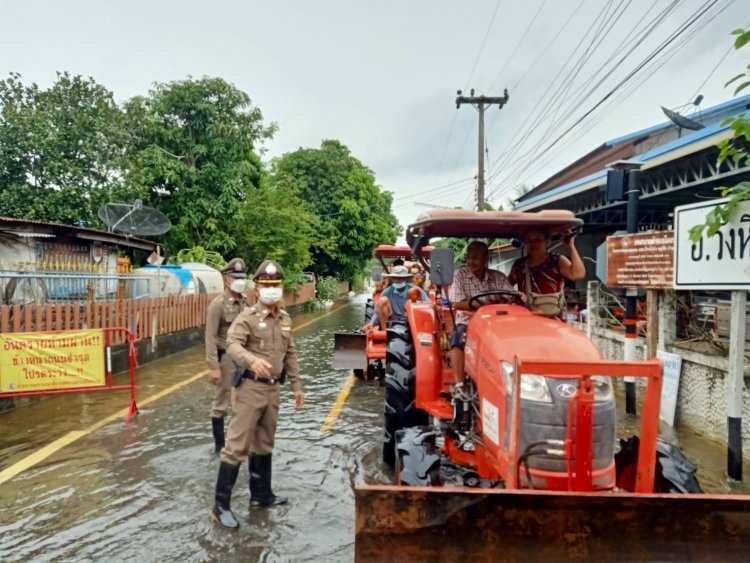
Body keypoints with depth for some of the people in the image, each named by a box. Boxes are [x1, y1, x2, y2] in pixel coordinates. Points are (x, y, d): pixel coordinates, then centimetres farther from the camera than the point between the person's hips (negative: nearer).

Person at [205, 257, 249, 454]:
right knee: (221, 403, 7)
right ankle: (219, 445, 20)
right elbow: (210, 337, -15)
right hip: (226, 359, -6)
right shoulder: (218, 304, -12)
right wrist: (213, 366, -20)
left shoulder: (246, 302, 6)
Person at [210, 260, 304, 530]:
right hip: (250, 387, -7)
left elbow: (290, 354, 16)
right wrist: (252, 360, -47)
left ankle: (261, 494, 33)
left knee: (264, 444, 18)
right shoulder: (247, 316, -11)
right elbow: (232, 344, -27)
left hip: (272, 388, 7)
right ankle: (220, 505, 6)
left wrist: (296, 385, 14)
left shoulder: (285, 319, 10)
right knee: (237, 445, -4)